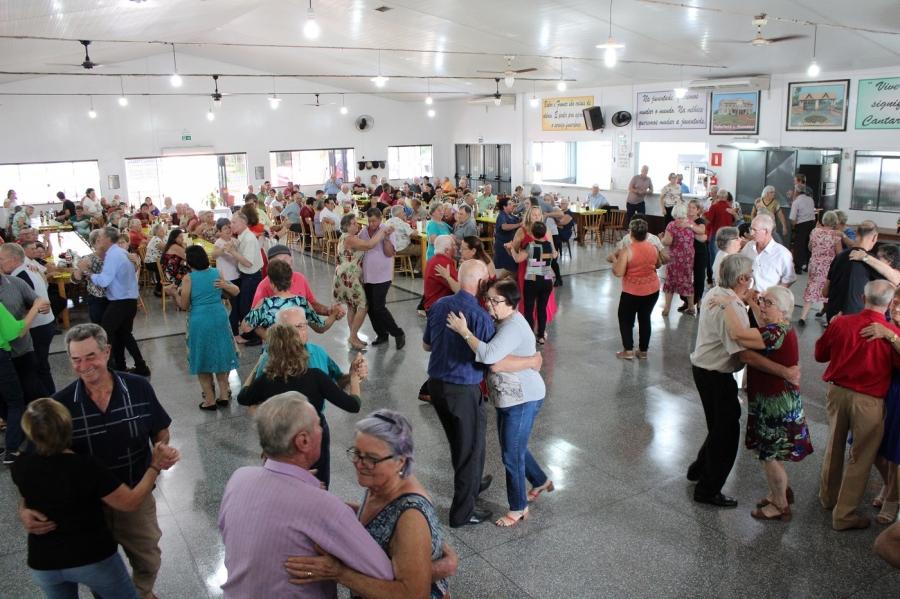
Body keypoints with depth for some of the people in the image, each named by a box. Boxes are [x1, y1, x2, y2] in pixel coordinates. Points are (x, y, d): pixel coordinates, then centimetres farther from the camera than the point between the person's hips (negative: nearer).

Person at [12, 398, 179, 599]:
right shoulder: (87, 467, -27)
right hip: (92, 558, -4)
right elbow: (131, 502, -19)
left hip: (43, 563, 4)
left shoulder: (20, 467, -14)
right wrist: (155, 467, -10)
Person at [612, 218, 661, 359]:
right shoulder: (653, 248, -2)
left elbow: (618, 272, -20)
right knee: (645, 319, 17)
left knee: (625, 319, 12)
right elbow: (658, 265, 15)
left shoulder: (627, 250, -19)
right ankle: (643, 351, 23)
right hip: (652, 290, 5)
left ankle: (628, 351, 10)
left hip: (632, 292, -5)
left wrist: (615, 258, -4)